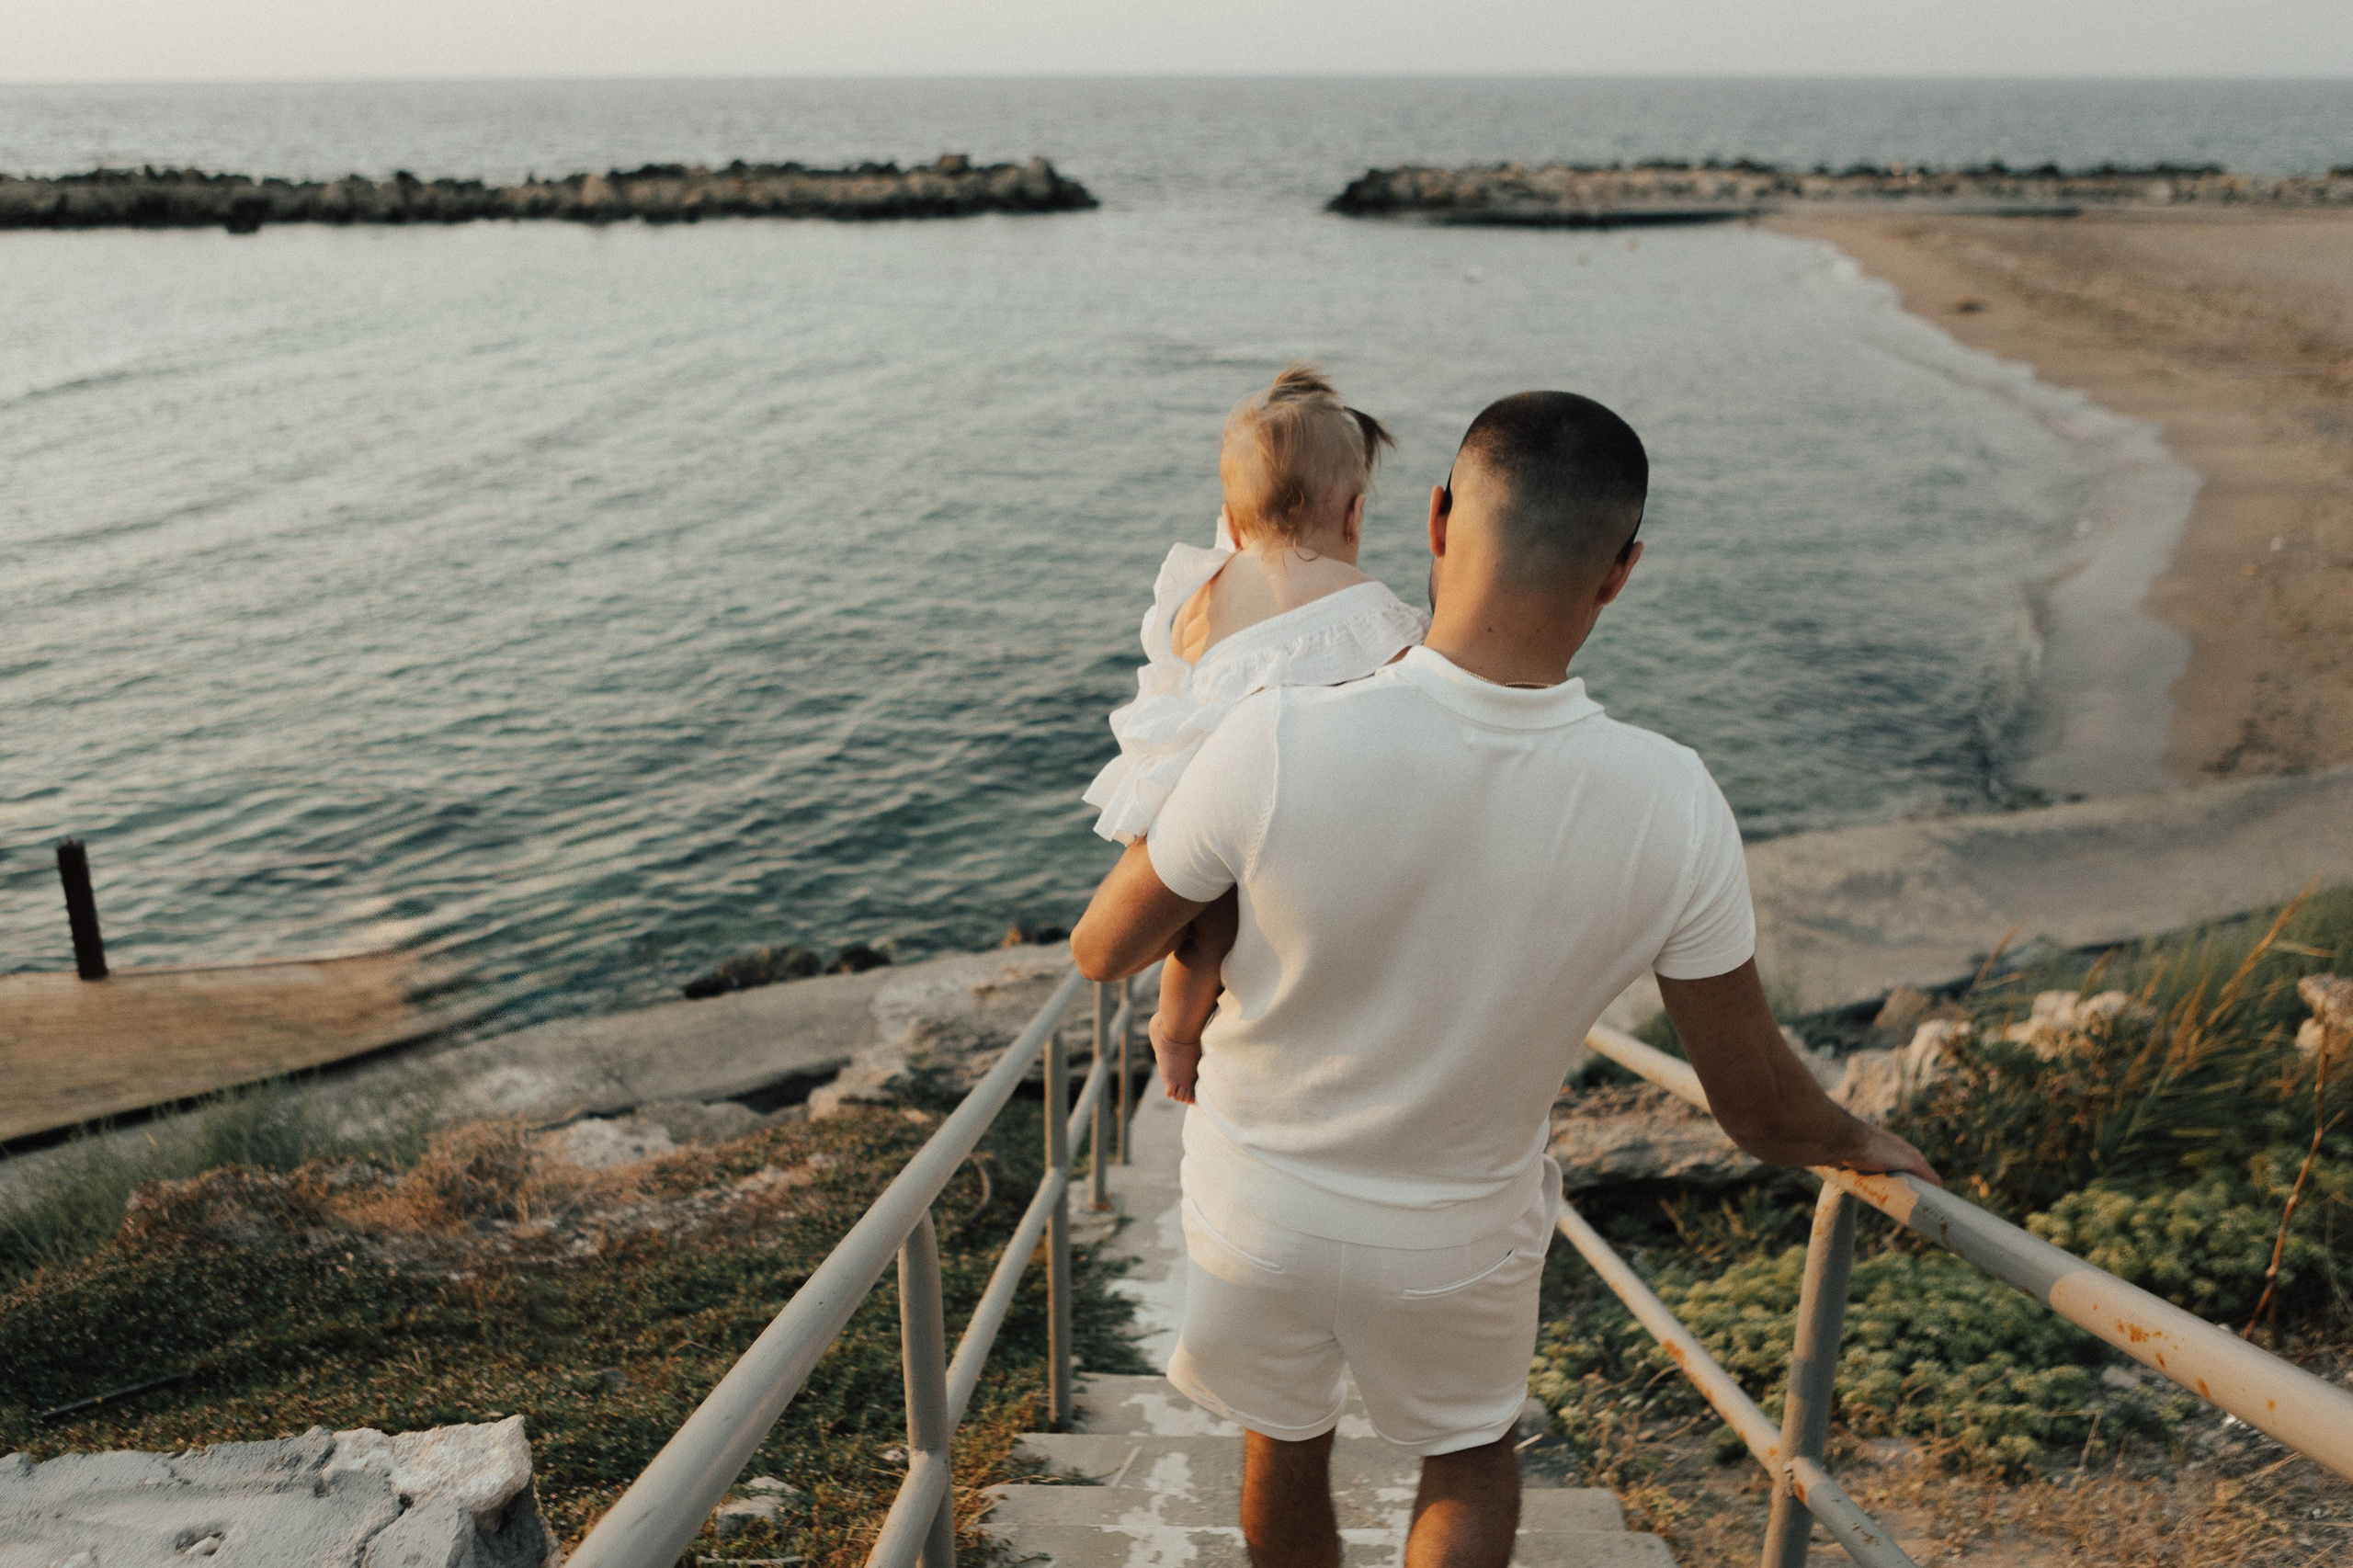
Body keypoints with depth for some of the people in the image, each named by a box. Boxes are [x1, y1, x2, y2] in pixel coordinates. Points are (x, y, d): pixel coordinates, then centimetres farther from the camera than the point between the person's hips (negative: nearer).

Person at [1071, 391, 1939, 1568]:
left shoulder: (1276, 744, -31)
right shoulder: (1669, 808, -25)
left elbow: (1101, 952, -14)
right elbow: (1754, 1105, -11)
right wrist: (1859, 1145, 11)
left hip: (1262, 1201, 0)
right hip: (1459, 1237, 1)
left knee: (1283, 1459, 29)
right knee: (1472, 1458, 32)